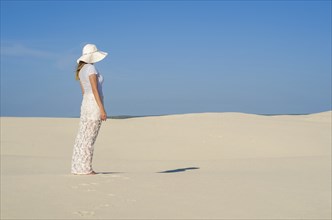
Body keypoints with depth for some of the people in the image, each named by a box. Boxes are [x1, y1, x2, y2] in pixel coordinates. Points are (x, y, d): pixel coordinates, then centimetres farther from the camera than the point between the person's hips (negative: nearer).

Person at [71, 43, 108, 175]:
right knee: (89, 138, -6)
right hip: (95, 104, -9)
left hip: (86, 104, 9)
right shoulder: (91, 68, -12)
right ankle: (85, 168, -4)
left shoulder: (81, 70, 16)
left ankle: (78, 168, 8)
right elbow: (95, 90, -18)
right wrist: (102, 110, -18)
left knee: (82, 137, 7)